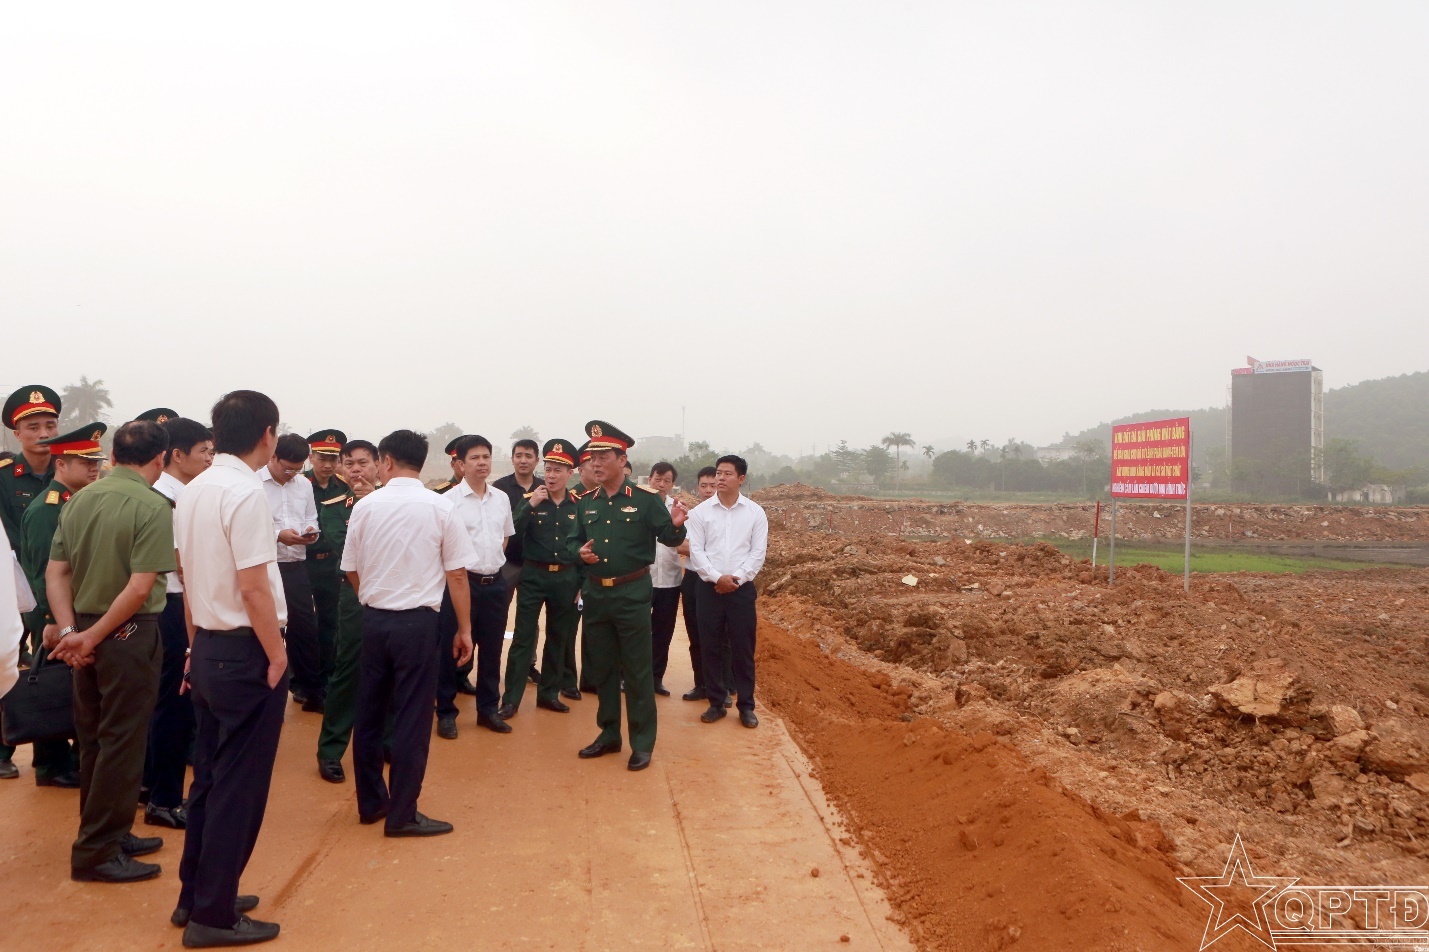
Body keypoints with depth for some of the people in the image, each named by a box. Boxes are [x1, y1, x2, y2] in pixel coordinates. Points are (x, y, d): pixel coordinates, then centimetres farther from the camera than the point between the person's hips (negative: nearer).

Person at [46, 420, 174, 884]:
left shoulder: (78, 500, 5)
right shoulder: (153, 506, -16)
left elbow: (55, 572, 2)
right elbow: (140, 587, -22)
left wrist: (69, 629, -4)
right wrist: (92, 636, -14)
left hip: (84, 629, 7)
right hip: (128, 633, -7)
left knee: (93, 738, 17)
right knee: (121, 742, 4)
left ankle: (109, 832, 31)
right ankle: (97, 852, 11)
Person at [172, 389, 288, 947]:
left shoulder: (192, 492, 8)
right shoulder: (246, 493, -18)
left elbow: (189, 577, 14)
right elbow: (254, 587, -22)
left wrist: (198, 646, 21)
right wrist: (277, 655, -12)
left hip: (207, 650, 9)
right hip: (245, 652, -9)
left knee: (209, 776, 19)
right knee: (240, 786, 3)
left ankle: (195, 896, 31)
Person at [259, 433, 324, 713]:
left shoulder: (304, 484, 9)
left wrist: (311, 532, -4)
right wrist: (278, 535, -20)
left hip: (296, 567, 5)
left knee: (306, 628, 9)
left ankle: (311, 690, 22)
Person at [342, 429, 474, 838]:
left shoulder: (366, 507, -1)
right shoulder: (441, 508, -7)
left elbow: (351, 571, 6)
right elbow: (456, 574, -6)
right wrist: (464, 628, 4)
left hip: (372, 619, 3)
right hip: (417, 621, -3)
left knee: (369, 711, 16)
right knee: (412, 717, 4)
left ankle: (371, 801, 28)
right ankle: (402, 814, 10)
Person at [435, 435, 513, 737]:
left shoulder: (501, 498, 7)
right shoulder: (449, 500, -11)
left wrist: (493, 561, 11)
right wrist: (464, 568, -6)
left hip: (495, 582, 5)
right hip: (461, 581, -5)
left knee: (492, 649, 13)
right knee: (451, 649, 4)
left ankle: (488, 709, 26)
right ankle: (446, 712, 17)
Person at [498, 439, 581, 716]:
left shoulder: (579, 505, 2)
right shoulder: (529, 500, -2)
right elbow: (512, 534, -14)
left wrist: (581, 582, 6)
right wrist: (531, 505, -23)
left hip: (566, 579, 2)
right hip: (533, 576, -2)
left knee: (559, 639, 11)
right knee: (523, 638, -2)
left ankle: (549, 693, 23)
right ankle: (511, 699, 3)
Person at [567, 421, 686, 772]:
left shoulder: (645, 500, -7)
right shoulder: (586, 503, 7)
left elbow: (668, 538, -5)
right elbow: (573, 540, 14)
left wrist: (676, 525, -27)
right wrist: (579, 552, -8)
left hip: (632, 594, -5)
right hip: (596, 595, 5)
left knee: (637, 671, 1)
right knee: (602, 669, 14)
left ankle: (642, 743, 12)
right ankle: (609, 735, 28)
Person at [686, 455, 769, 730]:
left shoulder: (755, 512, 1)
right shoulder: (700, 511, 1)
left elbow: (757, 553, -1)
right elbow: (696, 550, -3)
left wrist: (736, 578, -12)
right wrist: (717, 577, -14)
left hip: (742, 588, -1)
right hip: (709, 588, 1)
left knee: (743, 649, 4)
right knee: (710, 647, 6)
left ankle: (746, 706, 15)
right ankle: (716, 703, 18)